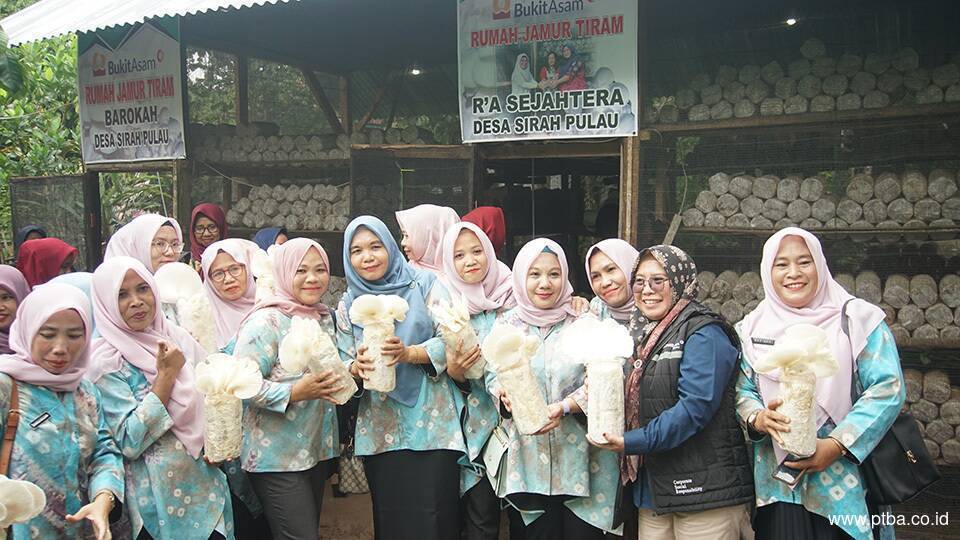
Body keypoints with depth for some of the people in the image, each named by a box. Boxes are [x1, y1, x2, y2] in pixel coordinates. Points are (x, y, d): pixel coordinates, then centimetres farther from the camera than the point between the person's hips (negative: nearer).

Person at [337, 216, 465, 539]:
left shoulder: (424, 285, 0)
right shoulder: (349, 305, 11)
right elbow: (343, 364, 10)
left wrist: (408, 353, -22)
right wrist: (357, 366, -14)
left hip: (433, 424, -3)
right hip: (379, 430, 3)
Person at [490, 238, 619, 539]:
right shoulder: (508, 325, 6)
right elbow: (492, 377, 8)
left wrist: (564, 408, -19)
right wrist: (506, 396, -14)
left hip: (581, 456, -1)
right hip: (529, 458, 2)